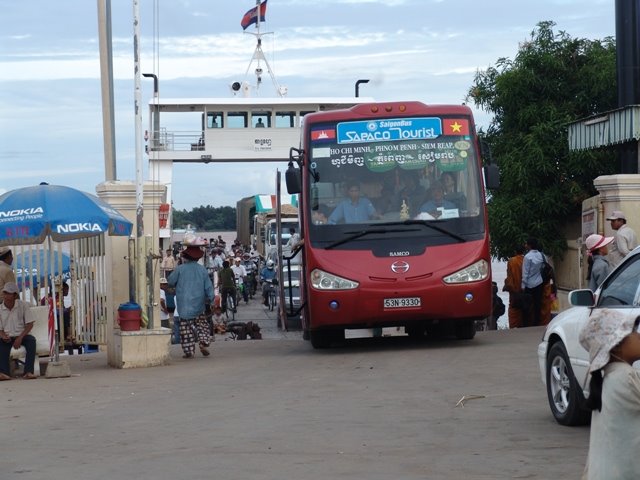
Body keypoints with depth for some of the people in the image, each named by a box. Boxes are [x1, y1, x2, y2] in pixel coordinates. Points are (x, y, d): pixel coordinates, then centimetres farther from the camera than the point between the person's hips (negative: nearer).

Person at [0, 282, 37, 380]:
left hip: (22, 335, -1)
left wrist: (20, 338, -18)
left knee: (31, 340, -33)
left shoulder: (23, 305, -4)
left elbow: (29, 324, -5)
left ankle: (28, 372, -39)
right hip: (8, 337, 1)